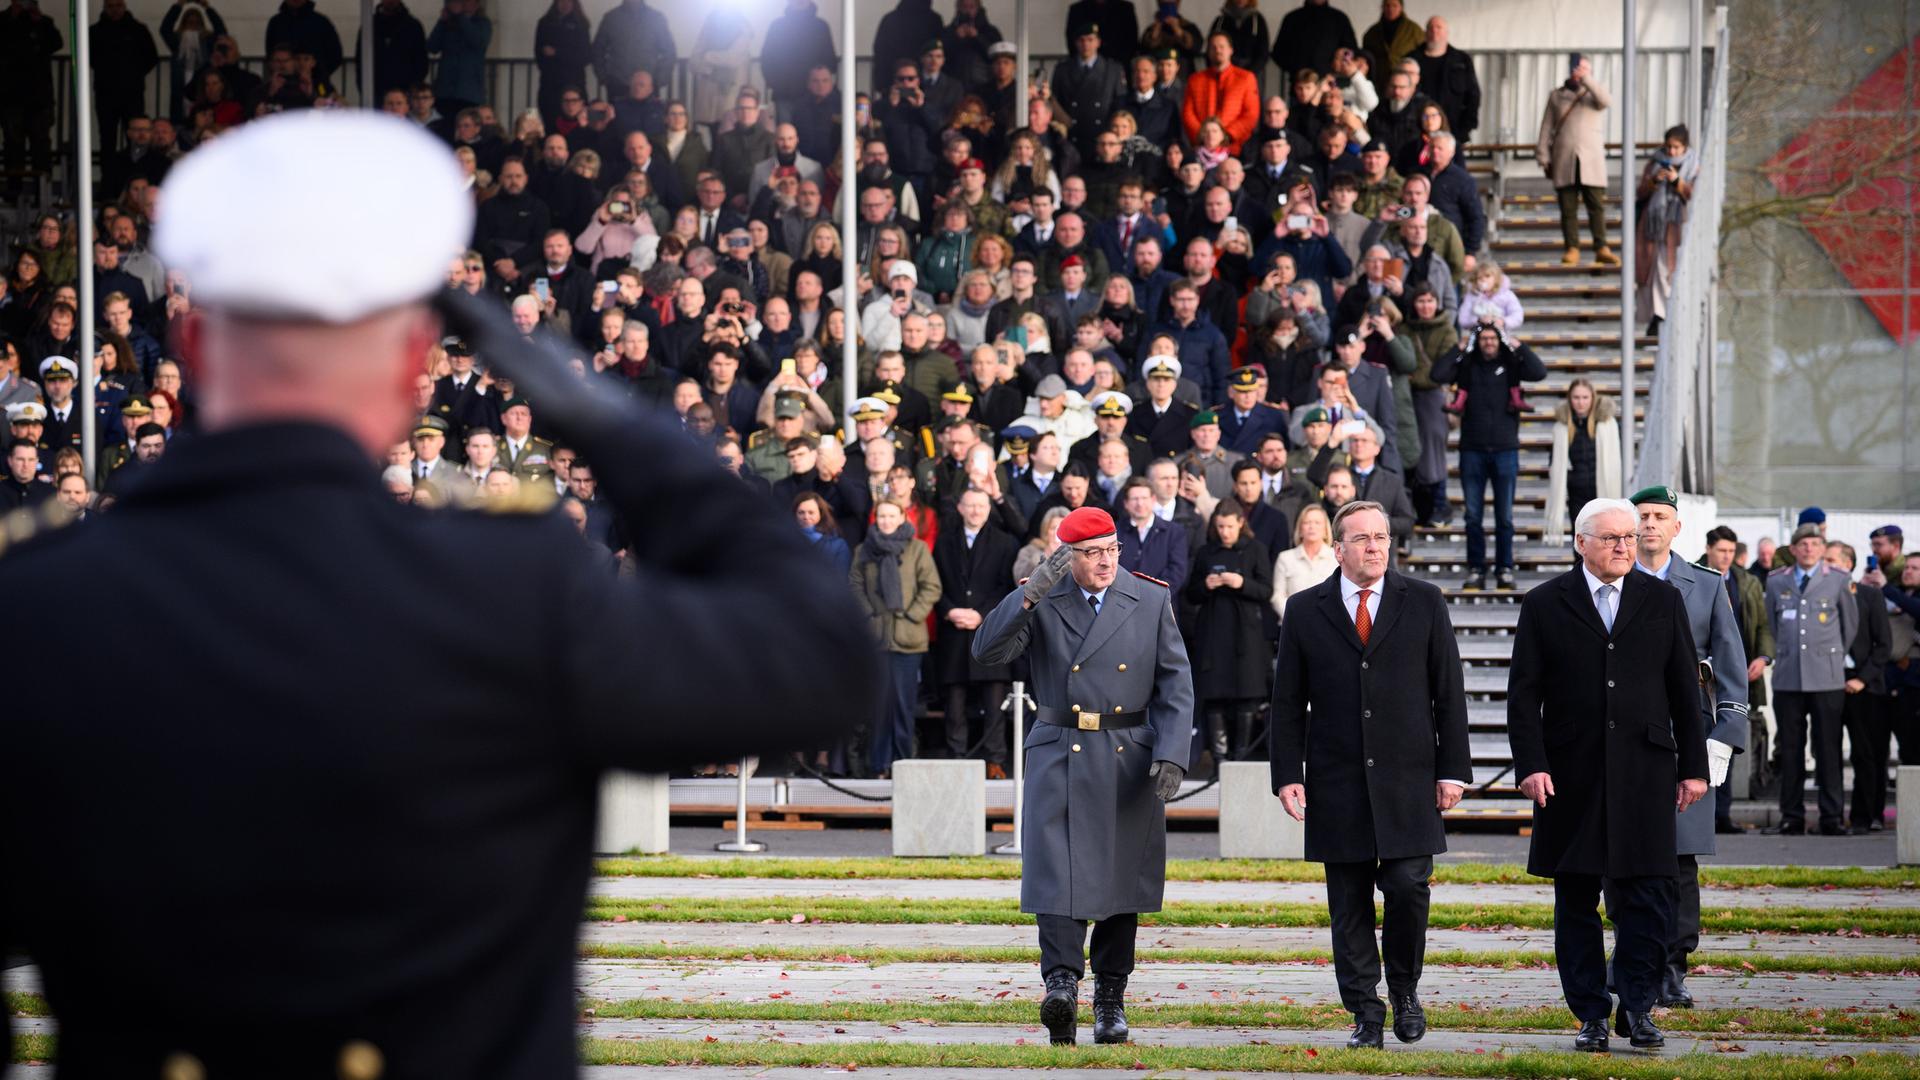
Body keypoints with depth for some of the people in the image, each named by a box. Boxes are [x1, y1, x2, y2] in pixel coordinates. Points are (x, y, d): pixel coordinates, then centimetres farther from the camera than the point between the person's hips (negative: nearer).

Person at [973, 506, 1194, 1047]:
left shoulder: (1152, 601, 4)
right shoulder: (1041, 602, 2)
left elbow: (1176, 685, 3)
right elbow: (987, 651, -11)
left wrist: (1172, 756, -9)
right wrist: (1031, 593, -21)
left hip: (1129, 759, 1)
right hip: (1059, 755, -1)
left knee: (1121, 879, 7)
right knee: (1058, 872, -15)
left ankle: (1111, 999, 17)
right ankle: (1061, 985, -25)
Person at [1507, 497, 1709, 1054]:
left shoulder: (1663, 600, 9)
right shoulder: (1544, 605, 4)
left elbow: (1685, 690, 11)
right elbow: (1523, 694, 2)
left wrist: (1693, 766, 6)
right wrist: (1531, 765, -9)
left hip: (1644, 773, 1)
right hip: (1570, 774, -1)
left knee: (1648, 894, -6)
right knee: (1576, 902, 4)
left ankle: (1637, 1007, 5)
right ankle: (1591, 1015, 11)